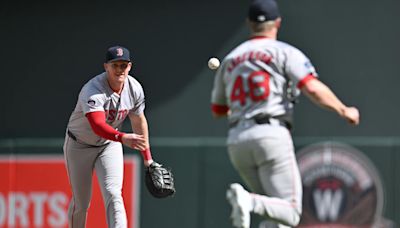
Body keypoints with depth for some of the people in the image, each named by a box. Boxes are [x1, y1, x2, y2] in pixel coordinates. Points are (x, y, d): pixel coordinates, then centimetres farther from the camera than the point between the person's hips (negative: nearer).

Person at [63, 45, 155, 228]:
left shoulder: (135, 89, -13)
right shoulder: (92, 91, -31)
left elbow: (138, 121, 5)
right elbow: (97, 126, -47)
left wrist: (147, 158, 9)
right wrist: (123, 138, -64)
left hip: (110, 145, 3)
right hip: (79, 146, -3)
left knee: (113, 194, -18)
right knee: (81, 203, 4)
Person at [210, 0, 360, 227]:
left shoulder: (230, 59, 19)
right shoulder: (284, 52, 3)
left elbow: (218, 110, 26)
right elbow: (313, 89, -12)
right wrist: (344, 111, 1)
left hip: (237, 141, 6)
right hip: (271, 136, -6)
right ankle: (249, 202, -36)